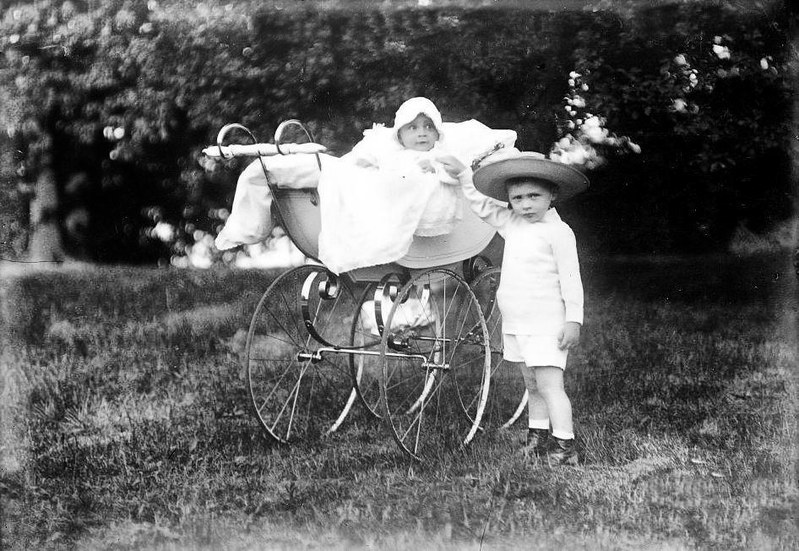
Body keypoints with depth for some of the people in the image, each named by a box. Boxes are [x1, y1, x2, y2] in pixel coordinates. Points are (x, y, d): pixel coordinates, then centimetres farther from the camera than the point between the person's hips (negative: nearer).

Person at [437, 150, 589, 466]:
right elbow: (482, 205, 23)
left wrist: (574, 320, -15)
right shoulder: (511, 224, 9)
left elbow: (571, 279, -12)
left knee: (549, 384, -13)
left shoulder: (558, 232, -12)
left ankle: (565, 448, -15)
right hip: (515, 323, 8)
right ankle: (538, 442, 22)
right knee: (533, 386, 14)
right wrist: (463, 175, 16)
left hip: (546, 324, -8)